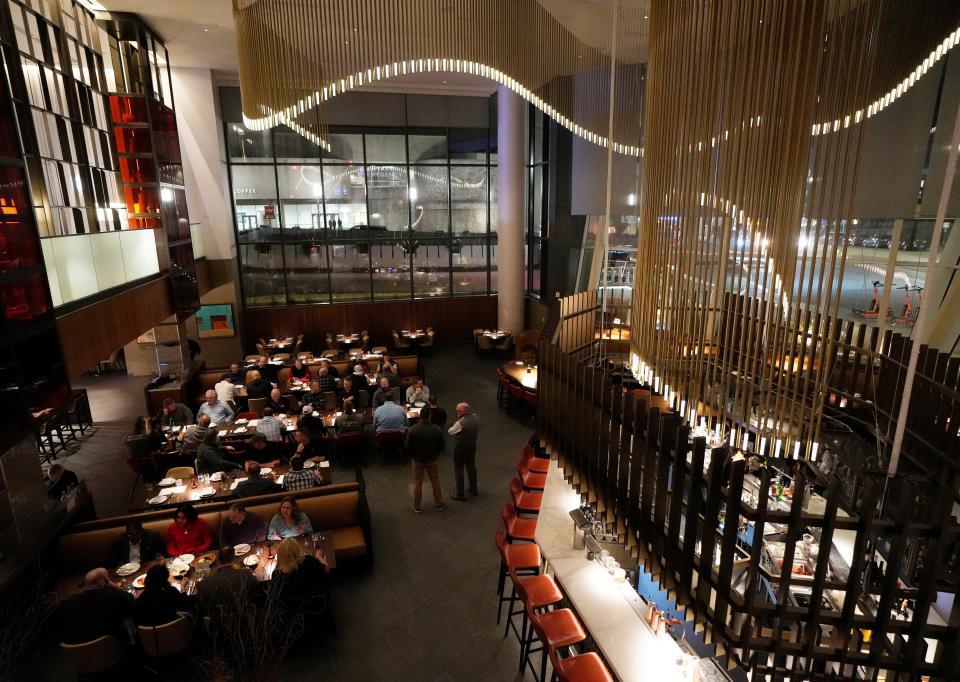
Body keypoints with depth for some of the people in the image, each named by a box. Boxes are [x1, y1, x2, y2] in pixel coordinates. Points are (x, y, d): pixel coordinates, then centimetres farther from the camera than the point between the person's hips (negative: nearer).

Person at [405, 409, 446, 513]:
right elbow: (442, 446, -8)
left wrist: (412, 456, 8)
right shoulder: (436, 429, -19)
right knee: (435, 482, 18)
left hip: (417, 460, 0)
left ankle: (417, 506, 29)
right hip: (432, 460, 1)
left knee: (417, 483, 16)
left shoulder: (412, 430, -21)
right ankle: (439, 504, 31)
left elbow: (407, 447, -12)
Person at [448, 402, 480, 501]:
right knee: (471, 467, 23)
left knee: (459, 470, 9)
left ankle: (460, 495, 18)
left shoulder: (460, 423, -30)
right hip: (472, 446, 7)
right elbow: (478, 430, 8)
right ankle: (474, 489, 39)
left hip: (460, 449, -7)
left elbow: (450, 431, -11)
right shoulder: (475, 417, -9)